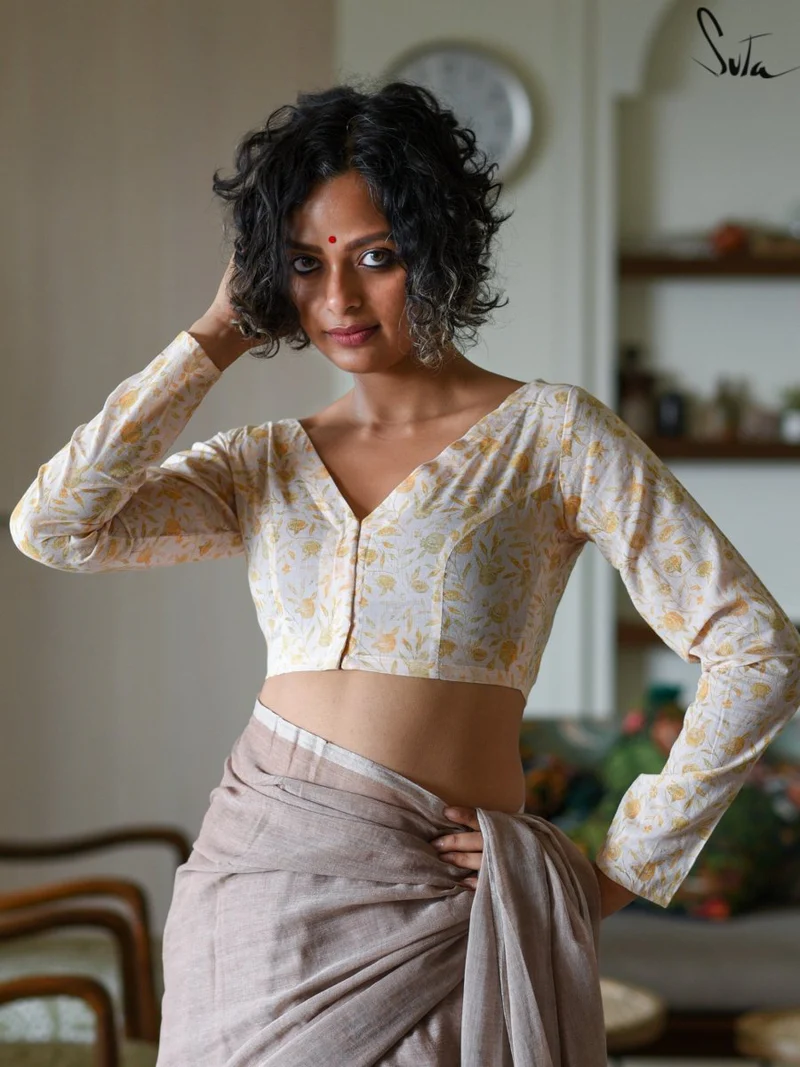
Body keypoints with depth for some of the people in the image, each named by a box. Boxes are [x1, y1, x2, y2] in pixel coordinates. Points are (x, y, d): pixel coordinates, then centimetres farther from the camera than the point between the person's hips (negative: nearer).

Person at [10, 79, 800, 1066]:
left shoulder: (548, 432, -2)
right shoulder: (266, 463, 11)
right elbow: (54, 526, -4)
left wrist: (622, 870, -6)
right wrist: (215, 338, 3)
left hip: (429, 909, -3)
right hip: (252, 892, 4)